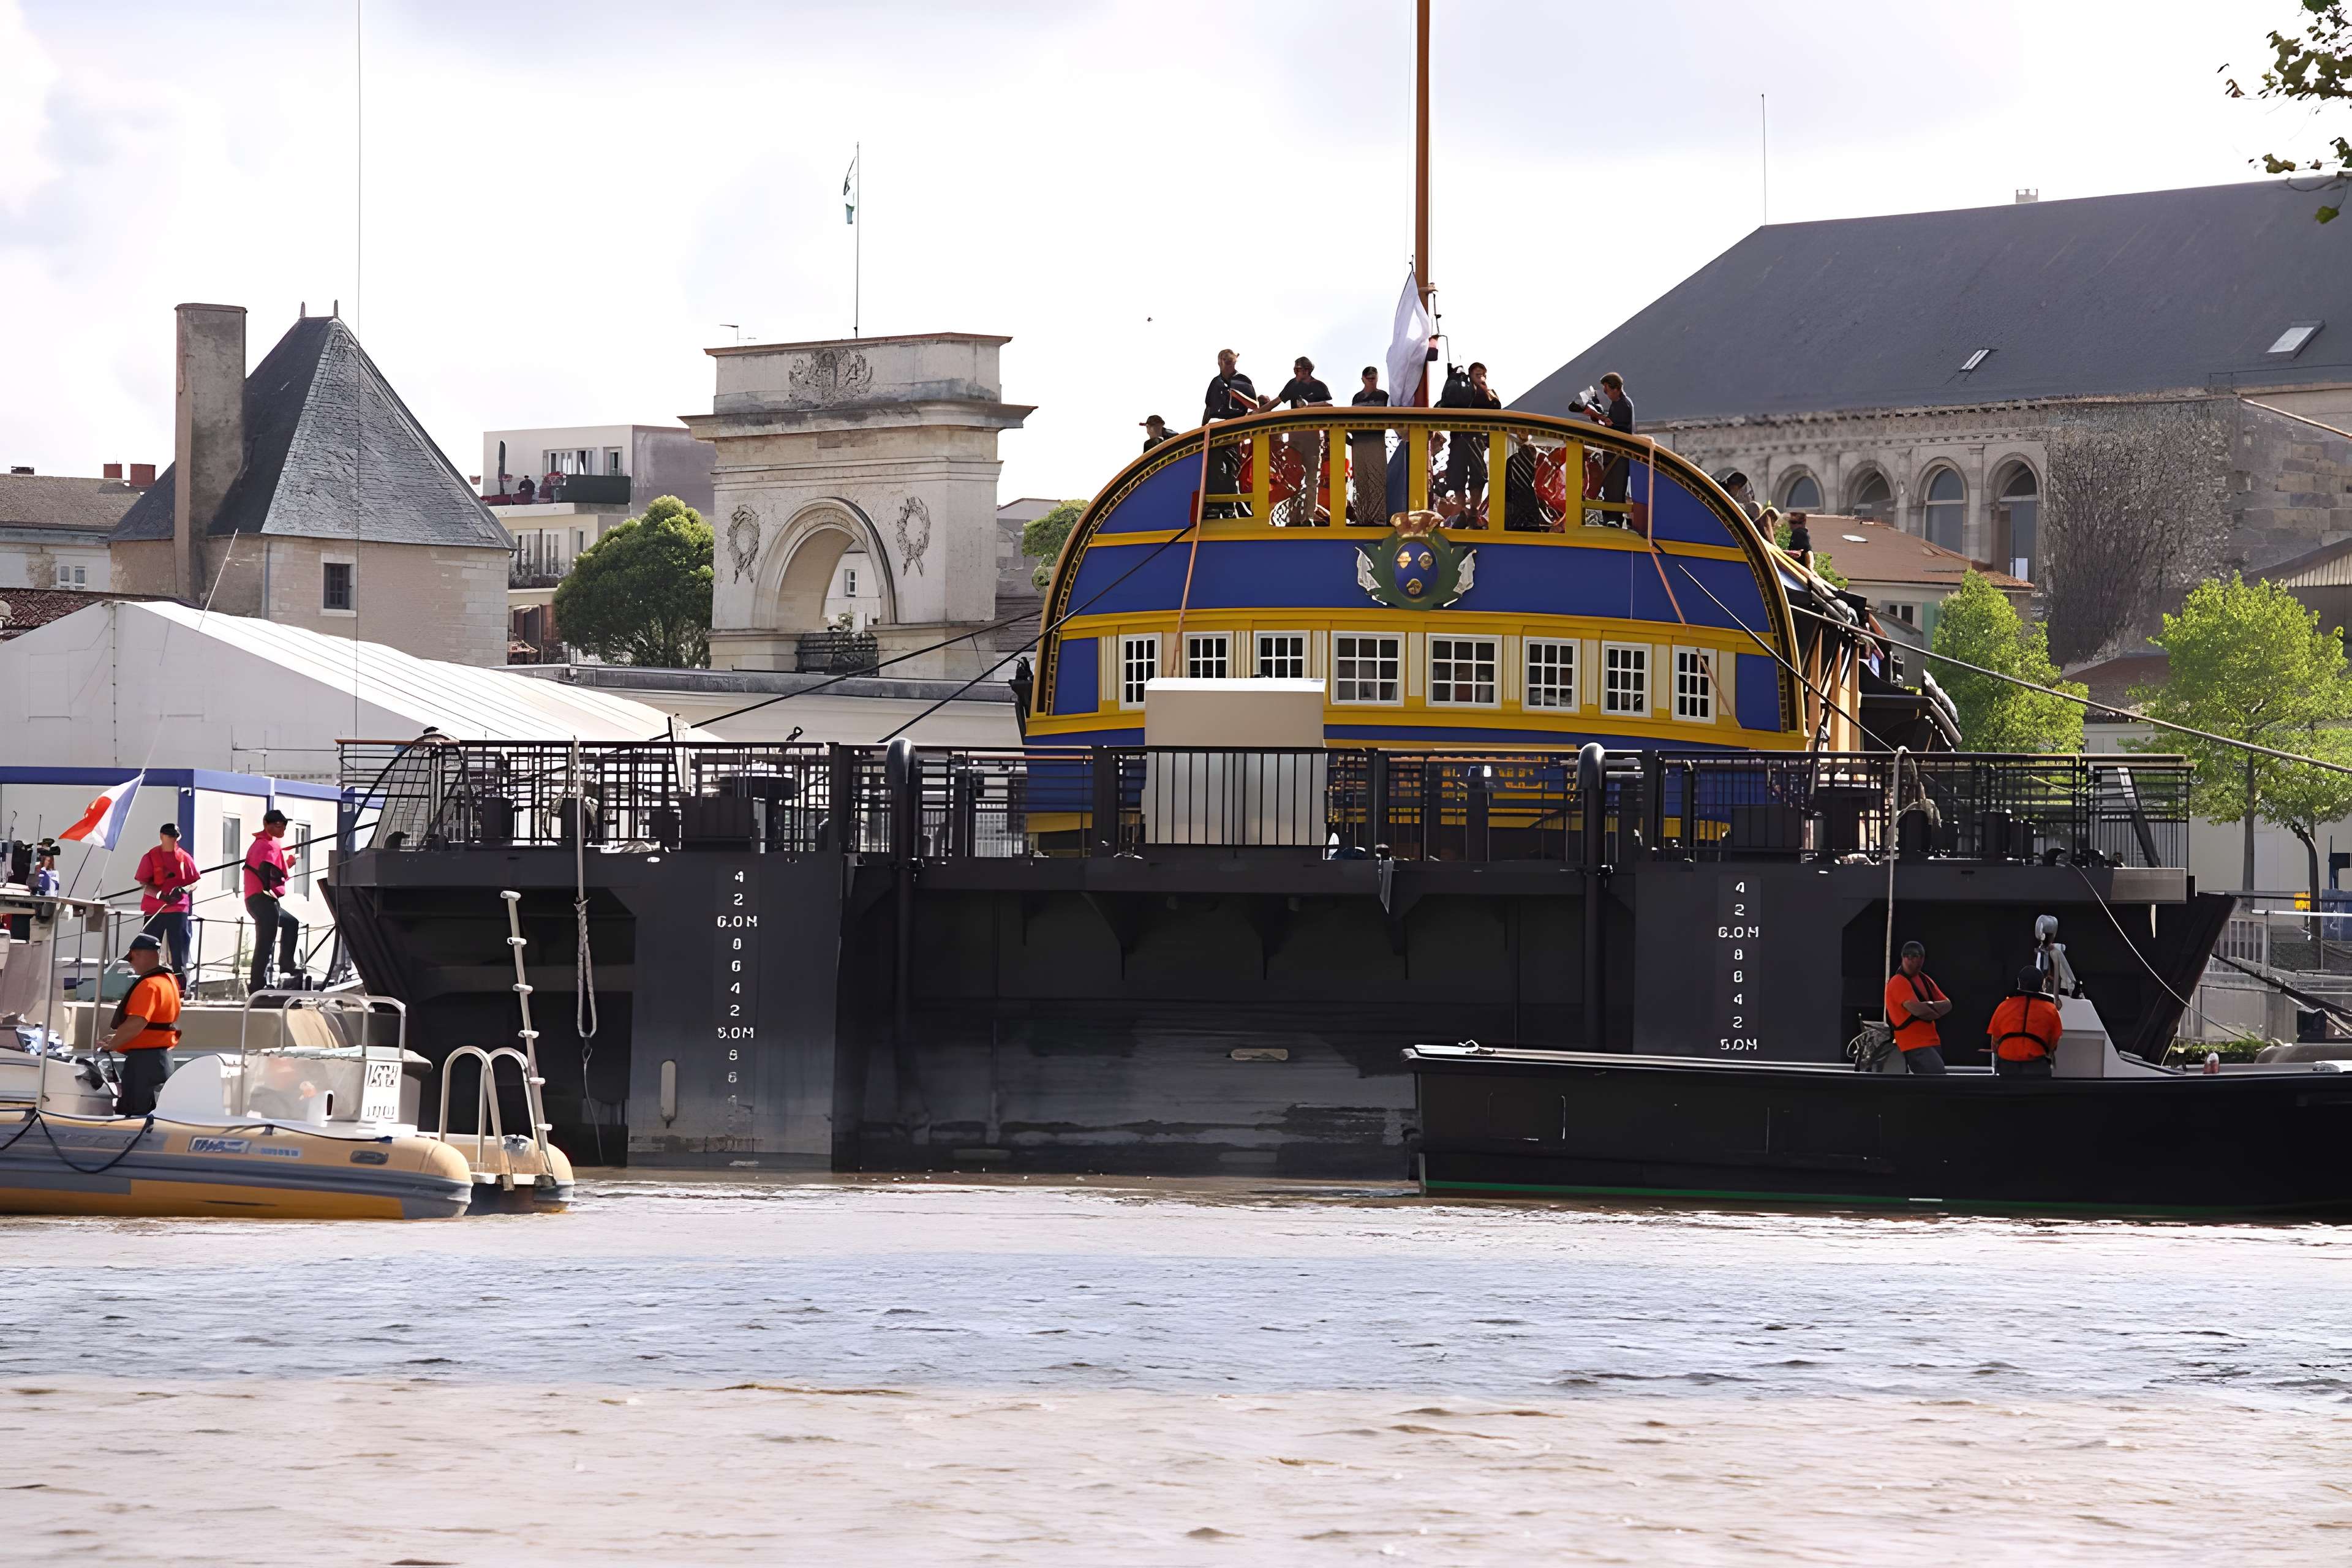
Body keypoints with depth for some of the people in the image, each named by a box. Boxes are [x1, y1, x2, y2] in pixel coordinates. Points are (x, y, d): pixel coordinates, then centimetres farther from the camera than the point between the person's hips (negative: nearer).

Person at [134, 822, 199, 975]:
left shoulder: (185, 858, 7)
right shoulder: (150, 857, 2)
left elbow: (196, 882, 10)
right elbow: (144, 885, -3)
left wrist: (184, 890, -12)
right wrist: (160, 895, -21)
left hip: (178, 910, 1)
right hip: (154, 910, -1)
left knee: (180, 949, -1)